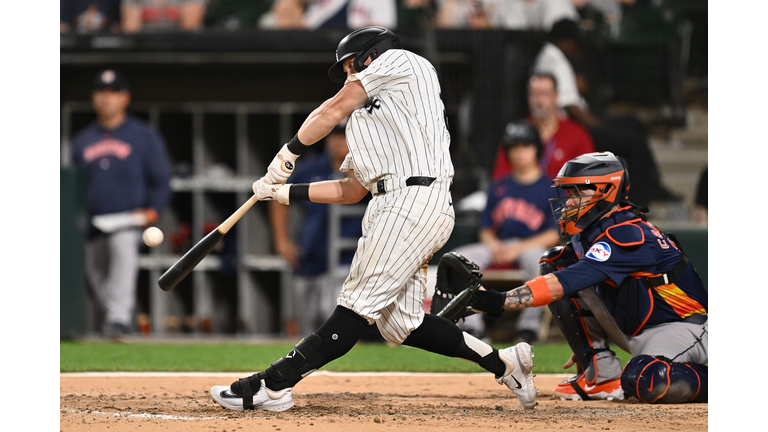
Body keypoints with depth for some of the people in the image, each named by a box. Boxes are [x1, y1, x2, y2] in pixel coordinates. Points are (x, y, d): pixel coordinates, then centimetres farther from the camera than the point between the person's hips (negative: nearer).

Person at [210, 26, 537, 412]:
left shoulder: (400, 60, 10)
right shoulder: (365, 120, 32)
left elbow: (334, 109, 7)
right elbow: (351, 191, 27)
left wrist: (289, 151, 14)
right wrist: (285, 191, 23)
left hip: (415, 201, -9)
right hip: (388, 208, 9)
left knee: (359, 304, -13)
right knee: (400, 324, 3)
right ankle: (501, 363, 10)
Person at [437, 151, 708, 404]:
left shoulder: (626, 234, -26)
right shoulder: (593, 230, 4)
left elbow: (565, 284, -36)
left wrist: (500, 301, -43)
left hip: (683, 326, -10)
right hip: (633, 329, 10)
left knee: (648, 383, -42)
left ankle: (706, 380, -11)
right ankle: (602, 375, -2)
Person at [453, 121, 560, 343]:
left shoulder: (551, 189, 1)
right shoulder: (498, 188, 15)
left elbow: (555, 234, -7)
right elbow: (485, 229, 17)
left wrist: (518, 248, -15)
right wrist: (493, 244, -8)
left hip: (532, 245, -5)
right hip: (498, 247, 5)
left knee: (536, 257, -41)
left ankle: (529, 325, -32)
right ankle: (472, 327, -21)